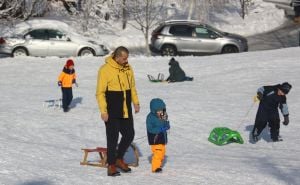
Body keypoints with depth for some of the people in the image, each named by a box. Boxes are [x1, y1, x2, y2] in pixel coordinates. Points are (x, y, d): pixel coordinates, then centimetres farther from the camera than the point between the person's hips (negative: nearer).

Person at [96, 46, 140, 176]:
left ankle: (119, 159, 28)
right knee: (113, 137, -1)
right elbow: (100, 92, -13)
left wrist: (135, 102, 8)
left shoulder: (128, 68, 6)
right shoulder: (105, 69, -13)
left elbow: (132, 87, 18)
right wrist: (103, 111, -17)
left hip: (126, 111, 6)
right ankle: (111, 165, 10)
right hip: (112, 112, -6)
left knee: (129, 135, 9)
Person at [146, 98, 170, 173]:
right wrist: (161, 129, -26)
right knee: (157, 153, -15)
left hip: (162, 139, 8)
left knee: (162, 153, 16)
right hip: (155, 140, -8)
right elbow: (150, 129, -21)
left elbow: (167, 126, 14)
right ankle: (155, 167, -9)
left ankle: (159, 165, 29)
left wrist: (166, 122, -10)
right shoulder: (150, 117, -16)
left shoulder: (163, 117, 7)